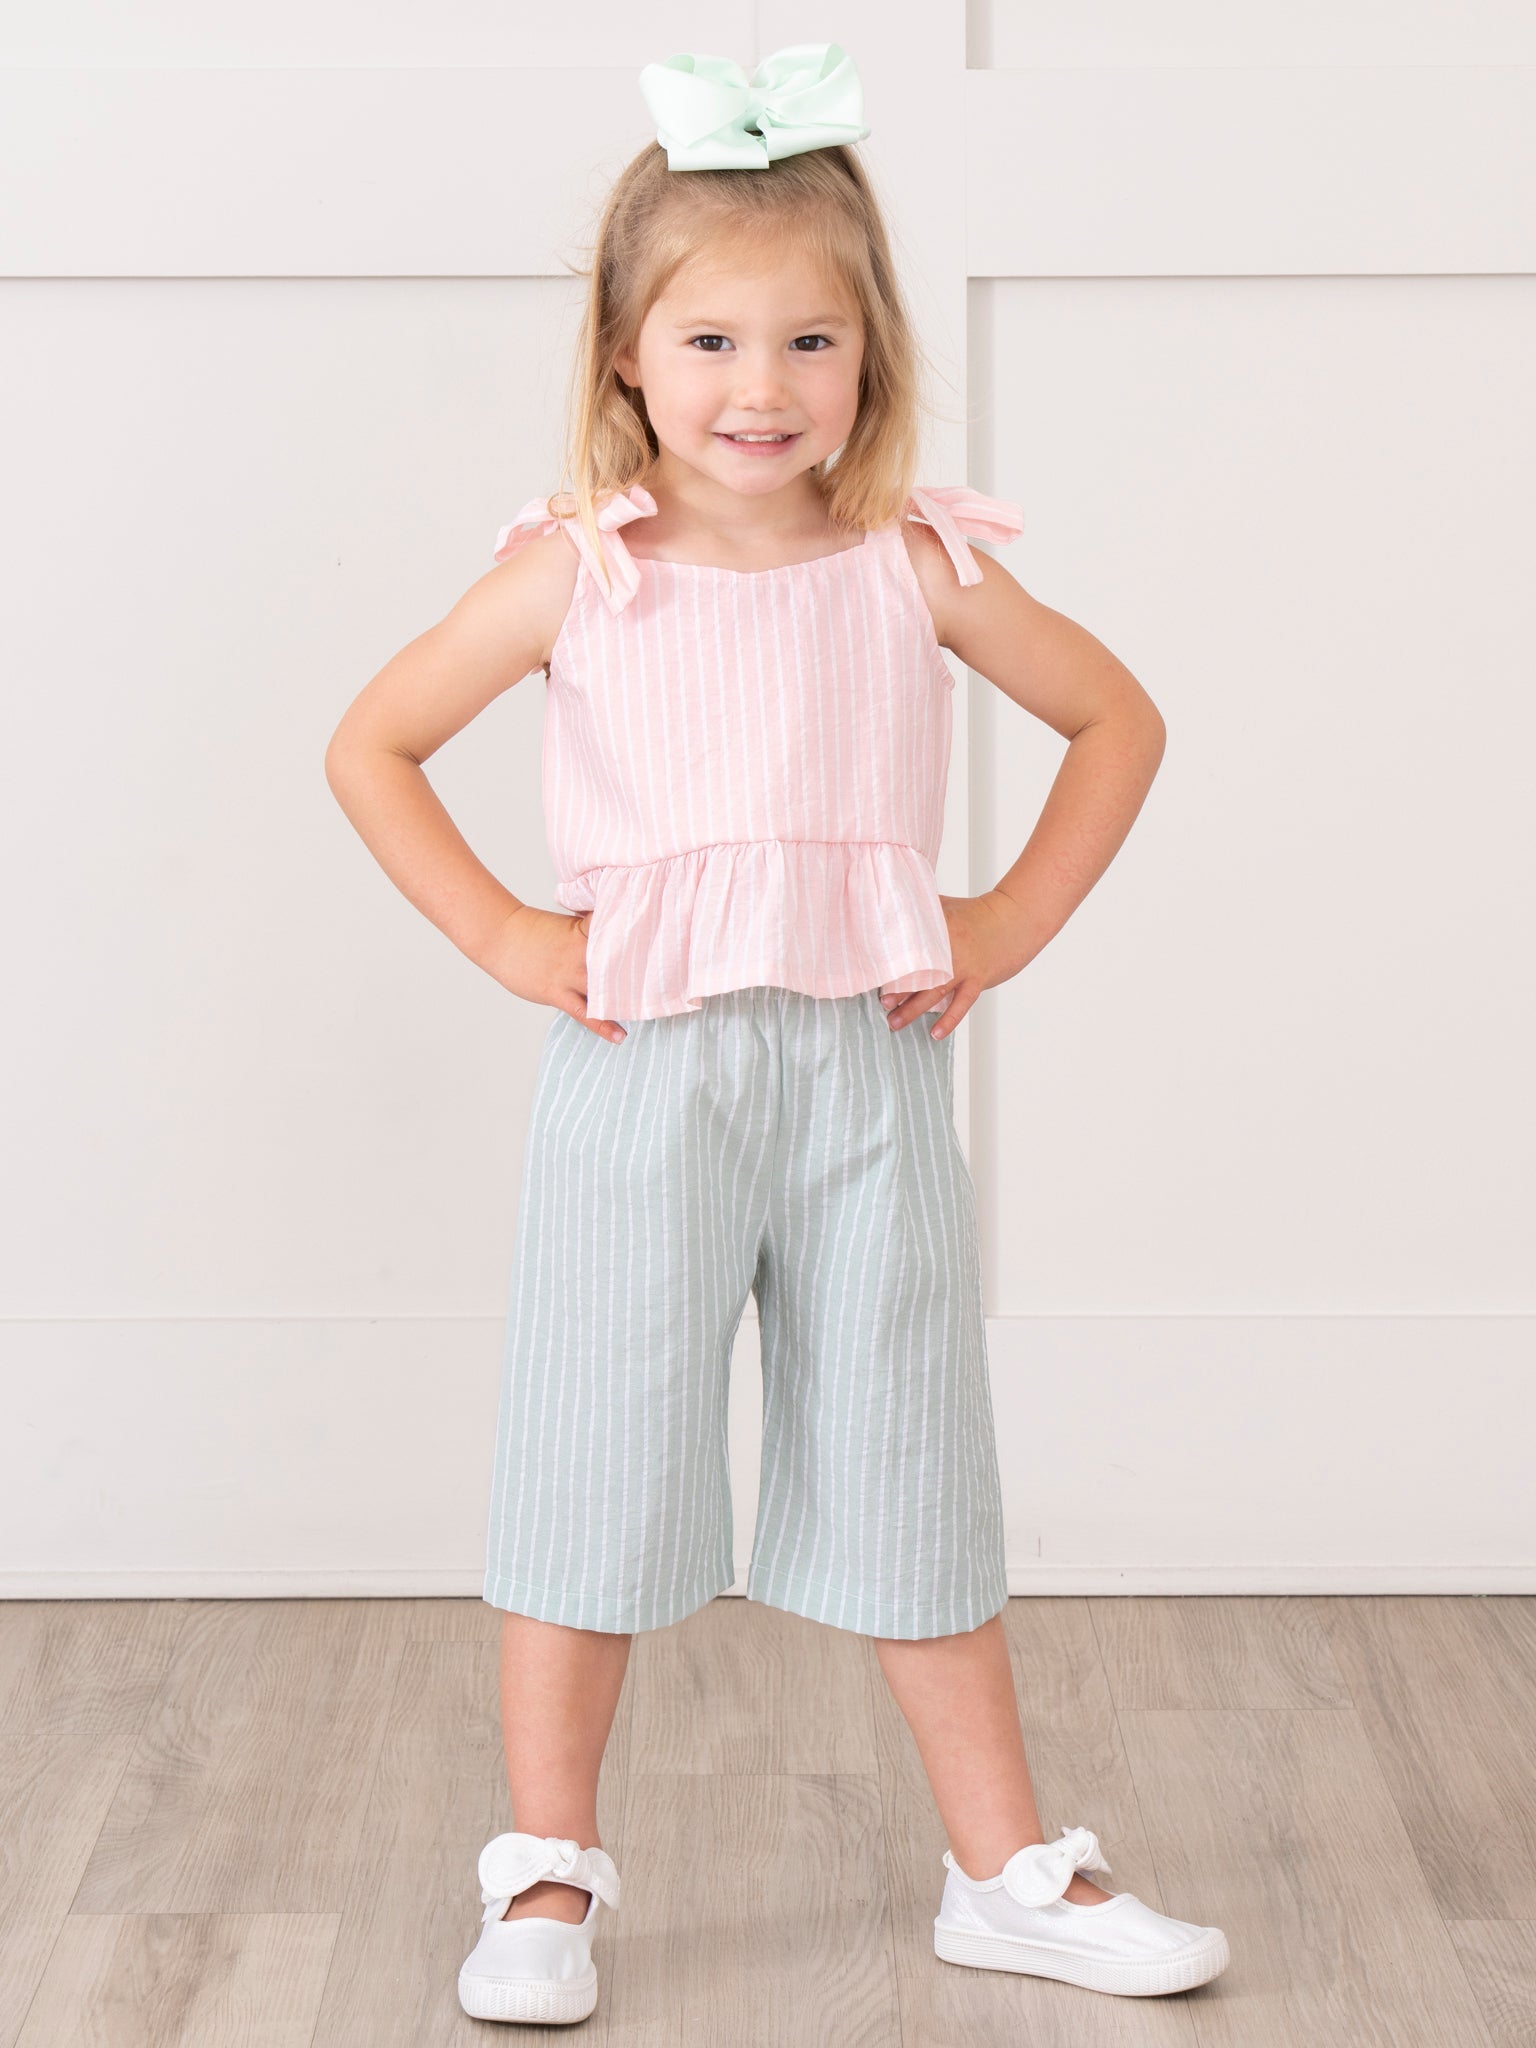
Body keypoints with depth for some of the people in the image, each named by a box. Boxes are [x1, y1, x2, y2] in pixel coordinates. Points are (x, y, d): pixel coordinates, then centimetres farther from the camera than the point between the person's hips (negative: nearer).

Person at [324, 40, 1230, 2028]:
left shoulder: (914, 568, 1)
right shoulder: (577, 572, -4)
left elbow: (1119, 719, 12)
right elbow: (370, 746, 2)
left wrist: (1012, 923, 3)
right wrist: (503, 936, -6)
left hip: (867, 1063, 2)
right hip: (640, 1067, -1)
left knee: (909, 1470, 10)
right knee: (594, 1464, 4)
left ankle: (1008, 1870, 22)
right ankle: (546, 1869, 19)